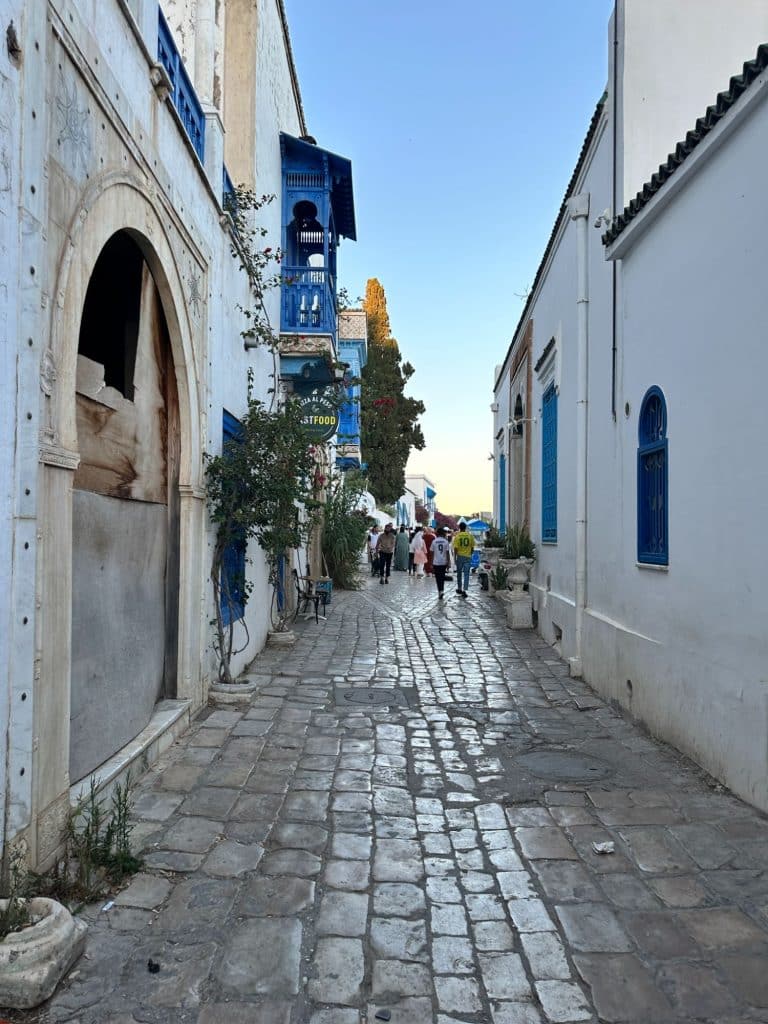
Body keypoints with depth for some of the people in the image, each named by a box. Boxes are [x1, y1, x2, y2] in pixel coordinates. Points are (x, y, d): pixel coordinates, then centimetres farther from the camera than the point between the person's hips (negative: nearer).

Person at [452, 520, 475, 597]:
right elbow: (472, 547, 3)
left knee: (459, 573, 16)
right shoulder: (470, 536, -1)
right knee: (466, 574, 1)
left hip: (460, 556, 0)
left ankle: (459, 589, 27)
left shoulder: (457, 536, -7)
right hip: (468, 557, 0)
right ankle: (464, 591, -7)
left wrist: (455, 557, -2)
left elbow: (455, 548, -10)